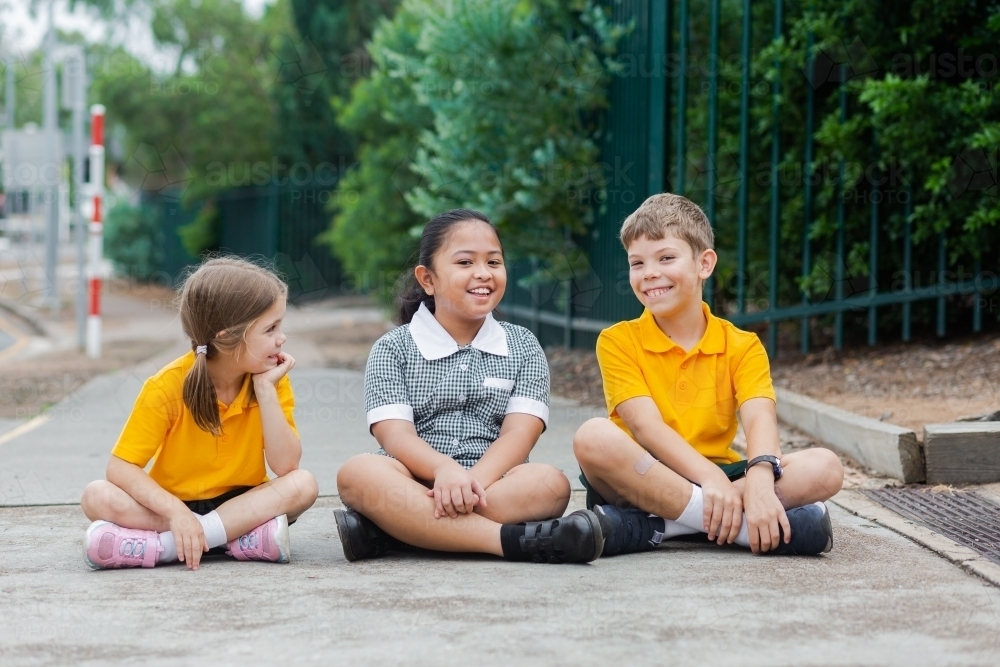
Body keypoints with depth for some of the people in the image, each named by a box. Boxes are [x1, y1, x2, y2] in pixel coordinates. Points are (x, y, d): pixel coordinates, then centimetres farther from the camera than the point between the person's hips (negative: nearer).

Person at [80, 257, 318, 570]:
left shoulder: (272, 380, -9)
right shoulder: (169, 386, -17)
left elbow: (286, 466, -19)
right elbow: (120, 468, -19)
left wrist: (265, 388, -23)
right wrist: (176, 512, -34)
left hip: (241, 503, 2)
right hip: (176, 505, -2)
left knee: (303, 484, -27)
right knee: (97, 497, -27)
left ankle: (166, 545, -31)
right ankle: (242, 535, -32)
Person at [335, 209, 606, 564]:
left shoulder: (523, 347, 14)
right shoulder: (393, 348, 9)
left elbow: (519, 433, -1)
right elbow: (395, 434, -6)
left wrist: (473, 480, -21)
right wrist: (445, 471, -28)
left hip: (495, 485, 1)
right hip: (417, 484, -1)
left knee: (550, 482, -31)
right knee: (358, 473, -33)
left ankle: (388, 528, -34)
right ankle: (516, 540, -42)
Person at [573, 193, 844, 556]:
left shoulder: (741, 346, 5)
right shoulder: (618, 342, 0)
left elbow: (760, 420, -12)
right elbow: (646, 426, -14)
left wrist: (760, 480, -35)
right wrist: (710, 479, -31)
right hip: (642, 482, -2)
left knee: (826, 467, -20)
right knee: (594, 437, -32)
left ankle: (646, 527, -28)